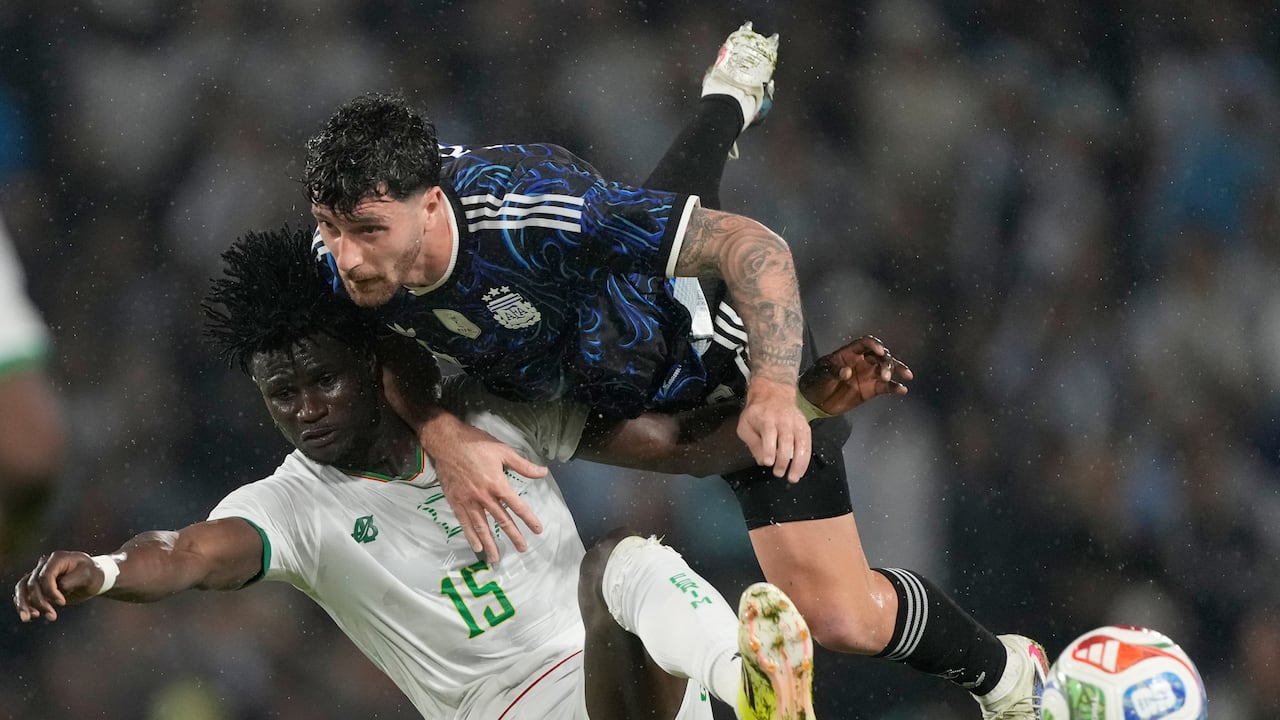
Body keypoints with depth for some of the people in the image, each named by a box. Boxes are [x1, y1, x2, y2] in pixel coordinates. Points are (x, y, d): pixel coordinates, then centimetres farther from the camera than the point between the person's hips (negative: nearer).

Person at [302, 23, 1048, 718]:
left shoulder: (523, 213, -46)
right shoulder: (341, 256, -29)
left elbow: (756, 248, -39)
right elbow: (384, 350, -7)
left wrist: (773, 391, -53)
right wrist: (443, 437, -28)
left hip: (727, 358, -6)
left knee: (842, 617, -7)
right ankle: (732, 100, 70)